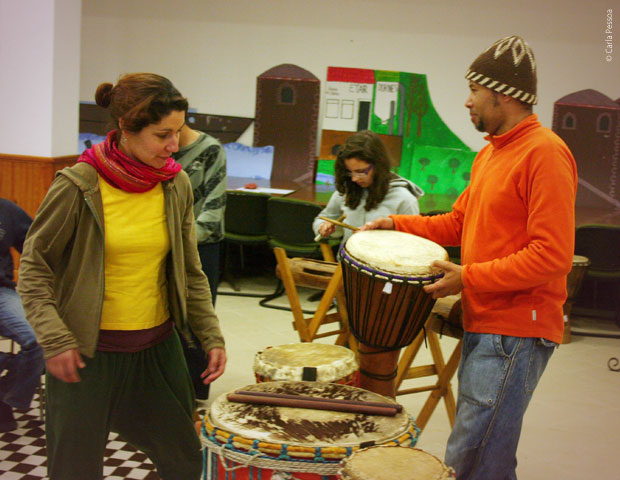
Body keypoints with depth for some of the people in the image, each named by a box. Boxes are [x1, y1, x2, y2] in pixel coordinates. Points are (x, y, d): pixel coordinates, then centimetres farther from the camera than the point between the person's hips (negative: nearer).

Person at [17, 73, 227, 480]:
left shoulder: (177, 185, 0)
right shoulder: (78, 186, -14)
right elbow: (34, 268, -6)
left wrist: (212, 335, 2)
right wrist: (54, 339, -14)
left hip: (158, 346, 4)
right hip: (87, 351, -4)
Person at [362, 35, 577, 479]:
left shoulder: (545, 152, -15)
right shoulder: (490, 153, 16)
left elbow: (553, 256, -21)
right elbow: (458, 222, 22)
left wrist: (468, 277, -18)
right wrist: (396, 225, 10)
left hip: (515, 334, -9)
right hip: (482, 324, 9)